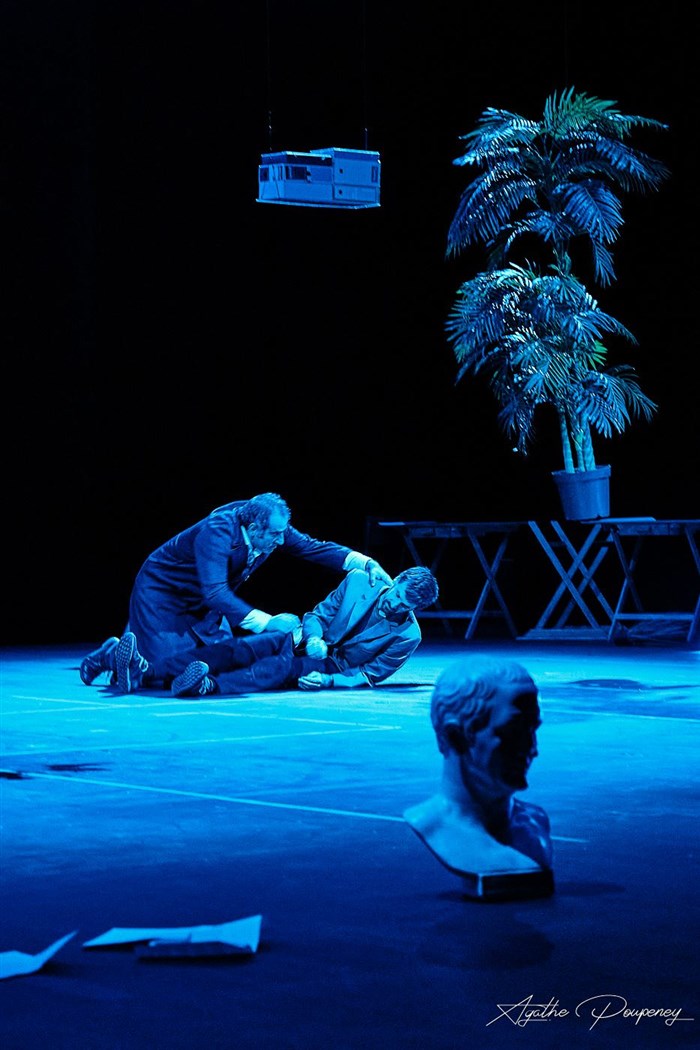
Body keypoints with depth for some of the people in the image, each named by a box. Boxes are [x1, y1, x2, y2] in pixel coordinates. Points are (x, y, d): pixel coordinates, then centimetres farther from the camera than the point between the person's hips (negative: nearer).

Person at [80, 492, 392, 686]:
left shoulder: (268, 526, -15)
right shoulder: (217, 531, -36)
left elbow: (313, 547, -13)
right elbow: (215, 593, -44)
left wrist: (364, 562, -28)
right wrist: (267, 622, -50)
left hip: (203, 607, 8)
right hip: (161, 595, -8)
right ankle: (114, 654, 13)